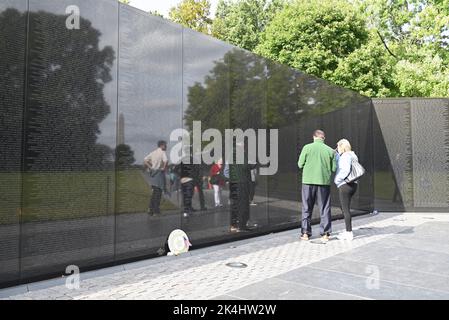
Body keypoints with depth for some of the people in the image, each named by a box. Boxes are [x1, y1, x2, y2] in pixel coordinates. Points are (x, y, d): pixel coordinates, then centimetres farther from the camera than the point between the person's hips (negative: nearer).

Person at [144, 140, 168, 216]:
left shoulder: (153, 152, 14)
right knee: (158, 192, -1)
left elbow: (145, 160, 12)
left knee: (154, 192, 15)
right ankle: (156, 210, 1)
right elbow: (166, 161, -26)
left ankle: (151, 209, 15)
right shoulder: (163, 152, -8)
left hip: (153, 173, 7)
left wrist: (149, 167, 11)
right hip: (159, 173, -7)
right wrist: (164, 168, -12)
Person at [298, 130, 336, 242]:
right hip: (324, 181, 1)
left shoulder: (307, 148, -3)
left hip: (308, 181, 0)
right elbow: (334, 168, 1)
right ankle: (325, 234, 11)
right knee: (325, 209, 9)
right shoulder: (330, 150, 1)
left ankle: (305, 233, 13)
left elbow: (300, 164, -1)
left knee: (307, 208, 10)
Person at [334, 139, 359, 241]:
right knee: (345, 209, 18)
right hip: (352, 185, 10)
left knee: (346, 209, -5)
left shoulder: (346, 156, -12)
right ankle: (348, 231, 24)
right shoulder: (351, 155, 18)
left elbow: (346, 170, -23)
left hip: (345, 185, -10)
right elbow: (339, 164, 26)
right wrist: (336, 153, 17)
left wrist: (337, 179, -12)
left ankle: (349, 233, 0)